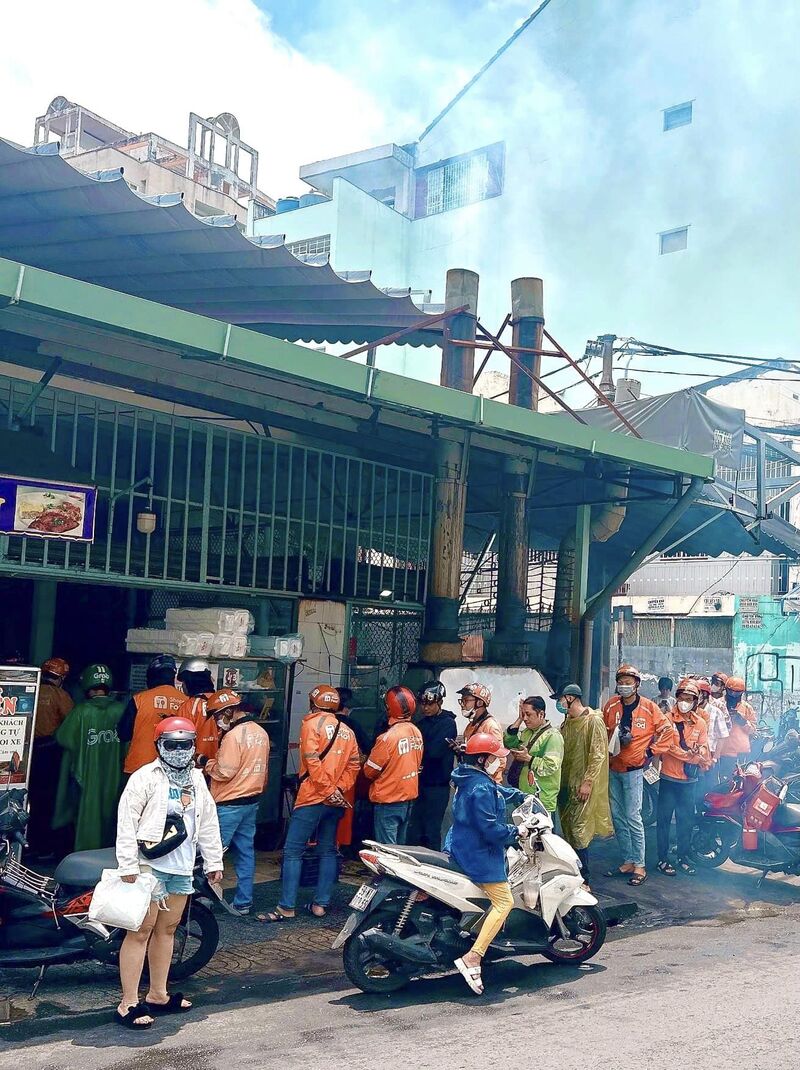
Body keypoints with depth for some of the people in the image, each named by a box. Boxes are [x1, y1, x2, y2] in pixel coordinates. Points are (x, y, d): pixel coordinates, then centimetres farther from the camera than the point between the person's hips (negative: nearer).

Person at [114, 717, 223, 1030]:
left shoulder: (196, 779, 13)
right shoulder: (145, 778, -9)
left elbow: (208, 822, 19)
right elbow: (126, 821, -13)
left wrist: (214, 862, 17)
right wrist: (128, 865, -18)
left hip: (182, 866, 7)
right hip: (150, 865, -7)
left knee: (167, 928, 14)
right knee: (141, 931, -5)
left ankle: (157, 995, 25)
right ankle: (129, 1003, 0)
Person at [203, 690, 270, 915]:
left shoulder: (233, 735, -18)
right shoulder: (261, 732, 9)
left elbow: (224, 772, -19)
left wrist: (206, 763, -4)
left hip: (229, 803, -8)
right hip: (252, 800, 9)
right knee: (245, 851, 12)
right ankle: (243, 902, 16)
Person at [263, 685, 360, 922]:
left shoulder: (312, 723, -5)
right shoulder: (347, 731, 13)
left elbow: (312, 761, -15)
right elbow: (353, 765, 4)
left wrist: (328, 789, -13)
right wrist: (339, 789, -2)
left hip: (313, 797, -6)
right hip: (335, 802, 6)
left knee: (293, 851, -2)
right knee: (328, 851, 13)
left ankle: (286, 907, -4)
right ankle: (321, 904, 13)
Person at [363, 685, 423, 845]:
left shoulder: (389, 736, -22)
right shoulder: (416, 732, -1)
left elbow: (370, 771, -13)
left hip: (388, 801, -7)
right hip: (409, 797, 7)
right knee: (400, 847, 18)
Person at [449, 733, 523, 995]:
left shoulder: (472, 779, 9)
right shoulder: (481, 789, -23)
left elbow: (500, 791, 28)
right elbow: (489, 828, -26)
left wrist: (522, 796, 24)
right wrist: (517, 831, -14)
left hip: (462, 846, 11)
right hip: (478, 854, -11)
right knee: (504, 902, -10)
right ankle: (472, 959, -18)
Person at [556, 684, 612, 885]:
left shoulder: (593, 721, -11)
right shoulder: (567, 722, 15)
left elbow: (598, 755, -16)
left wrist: (588, 782, -20)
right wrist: (559, 781, 16)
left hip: (583, 787, -8)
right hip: (566, 785, 8)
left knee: (578, 833, -9)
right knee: (568, 831, 11)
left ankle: (583, 881, -4)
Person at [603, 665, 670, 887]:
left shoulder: (648, 707, -7)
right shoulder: (611, 705, 4)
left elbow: (664, 729, 1)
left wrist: (649, 751, 0)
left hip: (633, 769, -5)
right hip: (613, 768, 5)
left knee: (632, 816, -9)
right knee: (617, 816, 9)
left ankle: (639, 866, -3)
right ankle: (627, 862, 19)